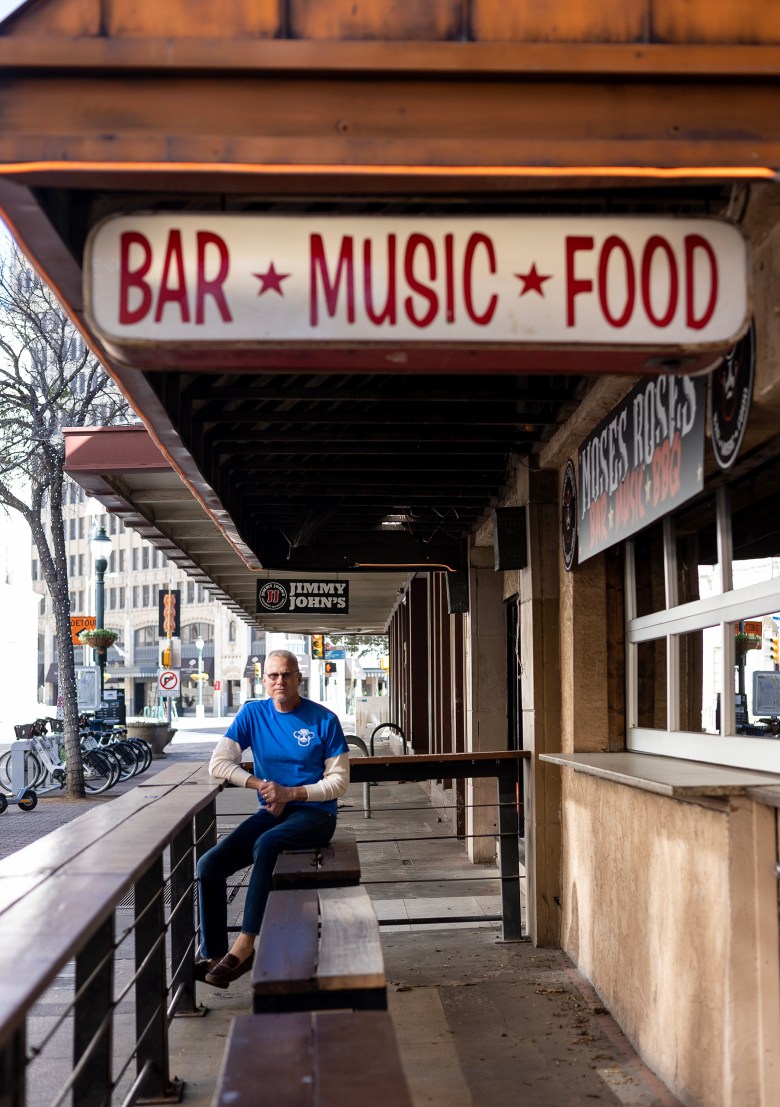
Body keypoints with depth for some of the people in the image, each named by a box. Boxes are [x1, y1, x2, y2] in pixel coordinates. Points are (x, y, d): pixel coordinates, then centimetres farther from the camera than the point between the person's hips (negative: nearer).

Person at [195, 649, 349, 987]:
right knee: (209, 864, -17)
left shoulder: (324, 720, -5)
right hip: (270, 812, 4)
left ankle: (246, 945, -29)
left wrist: (290, 793, -16)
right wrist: (261, 785, -12)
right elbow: (218, 763, 0)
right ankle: (214, 955, -10)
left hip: (315, 814, -4)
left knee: (266, 844, -35)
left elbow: (339, 781, -4)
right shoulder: (252, 714, 5)